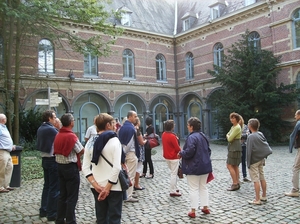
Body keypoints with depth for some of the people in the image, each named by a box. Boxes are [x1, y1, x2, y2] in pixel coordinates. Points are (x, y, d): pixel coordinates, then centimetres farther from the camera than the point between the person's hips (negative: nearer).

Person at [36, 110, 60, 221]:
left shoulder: (40, 129, 9)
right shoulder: (51, 129, -18)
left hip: (45, 159, 9)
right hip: (53, 161, -9)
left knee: (47, 185, 18)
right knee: (54, 187, -1)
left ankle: (43, 210, 26)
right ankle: (52, 213, 5)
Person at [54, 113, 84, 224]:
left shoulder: (58, 135, 5)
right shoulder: (71, 136, -17)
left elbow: (57, 150, 10)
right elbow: (81, 151, -12)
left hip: (60, 166, 8)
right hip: (70, 167, -8)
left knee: (62, 195, 16)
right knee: (72, 197, 2)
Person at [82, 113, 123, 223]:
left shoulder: (90, 142, 3)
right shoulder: (114, 140, -12)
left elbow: (85, 168, -1)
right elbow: (116, 168, -20)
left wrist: (95, 184, -6)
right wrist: (107, 188, -15)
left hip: (97, 187, 5)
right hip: (113, 187, -5)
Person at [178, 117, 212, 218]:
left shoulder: (192, 137, -18)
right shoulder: (203, 136, 10)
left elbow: (189, 152, -26)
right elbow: (208, 150, 16)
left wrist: (181, 153, -9)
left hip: (194, 168, -8)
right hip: (205, 166, 8)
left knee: (194, 189, 0)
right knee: (203, 187, 17)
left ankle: (193, 211, 6)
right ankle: (205, 207, 25)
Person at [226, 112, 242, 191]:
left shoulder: (237, 127, -16)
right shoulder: (233, 127, 15)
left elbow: (229, 139, -18)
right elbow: (227, 136, 18)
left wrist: (228, 136, 2)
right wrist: (228, 136, -2)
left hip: (235, 148, -10)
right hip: (232, 148, 10)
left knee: (230, 166, -9)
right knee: (235, 166, 11)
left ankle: (235, 184, -6)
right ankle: (237, 183, 16)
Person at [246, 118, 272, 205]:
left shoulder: (251, 137, -18)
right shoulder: (261, 134, 4)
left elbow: (249, 151, -18)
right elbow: (266, 146, 10)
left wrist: (248, 163, -10)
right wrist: (263, 159, 16)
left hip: (254, 161, -8)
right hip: (261, 159, 8)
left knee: (256, 180, -3)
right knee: (262, 178, 15)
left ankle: (257, 200, 0)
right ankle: (264, 196, 26)